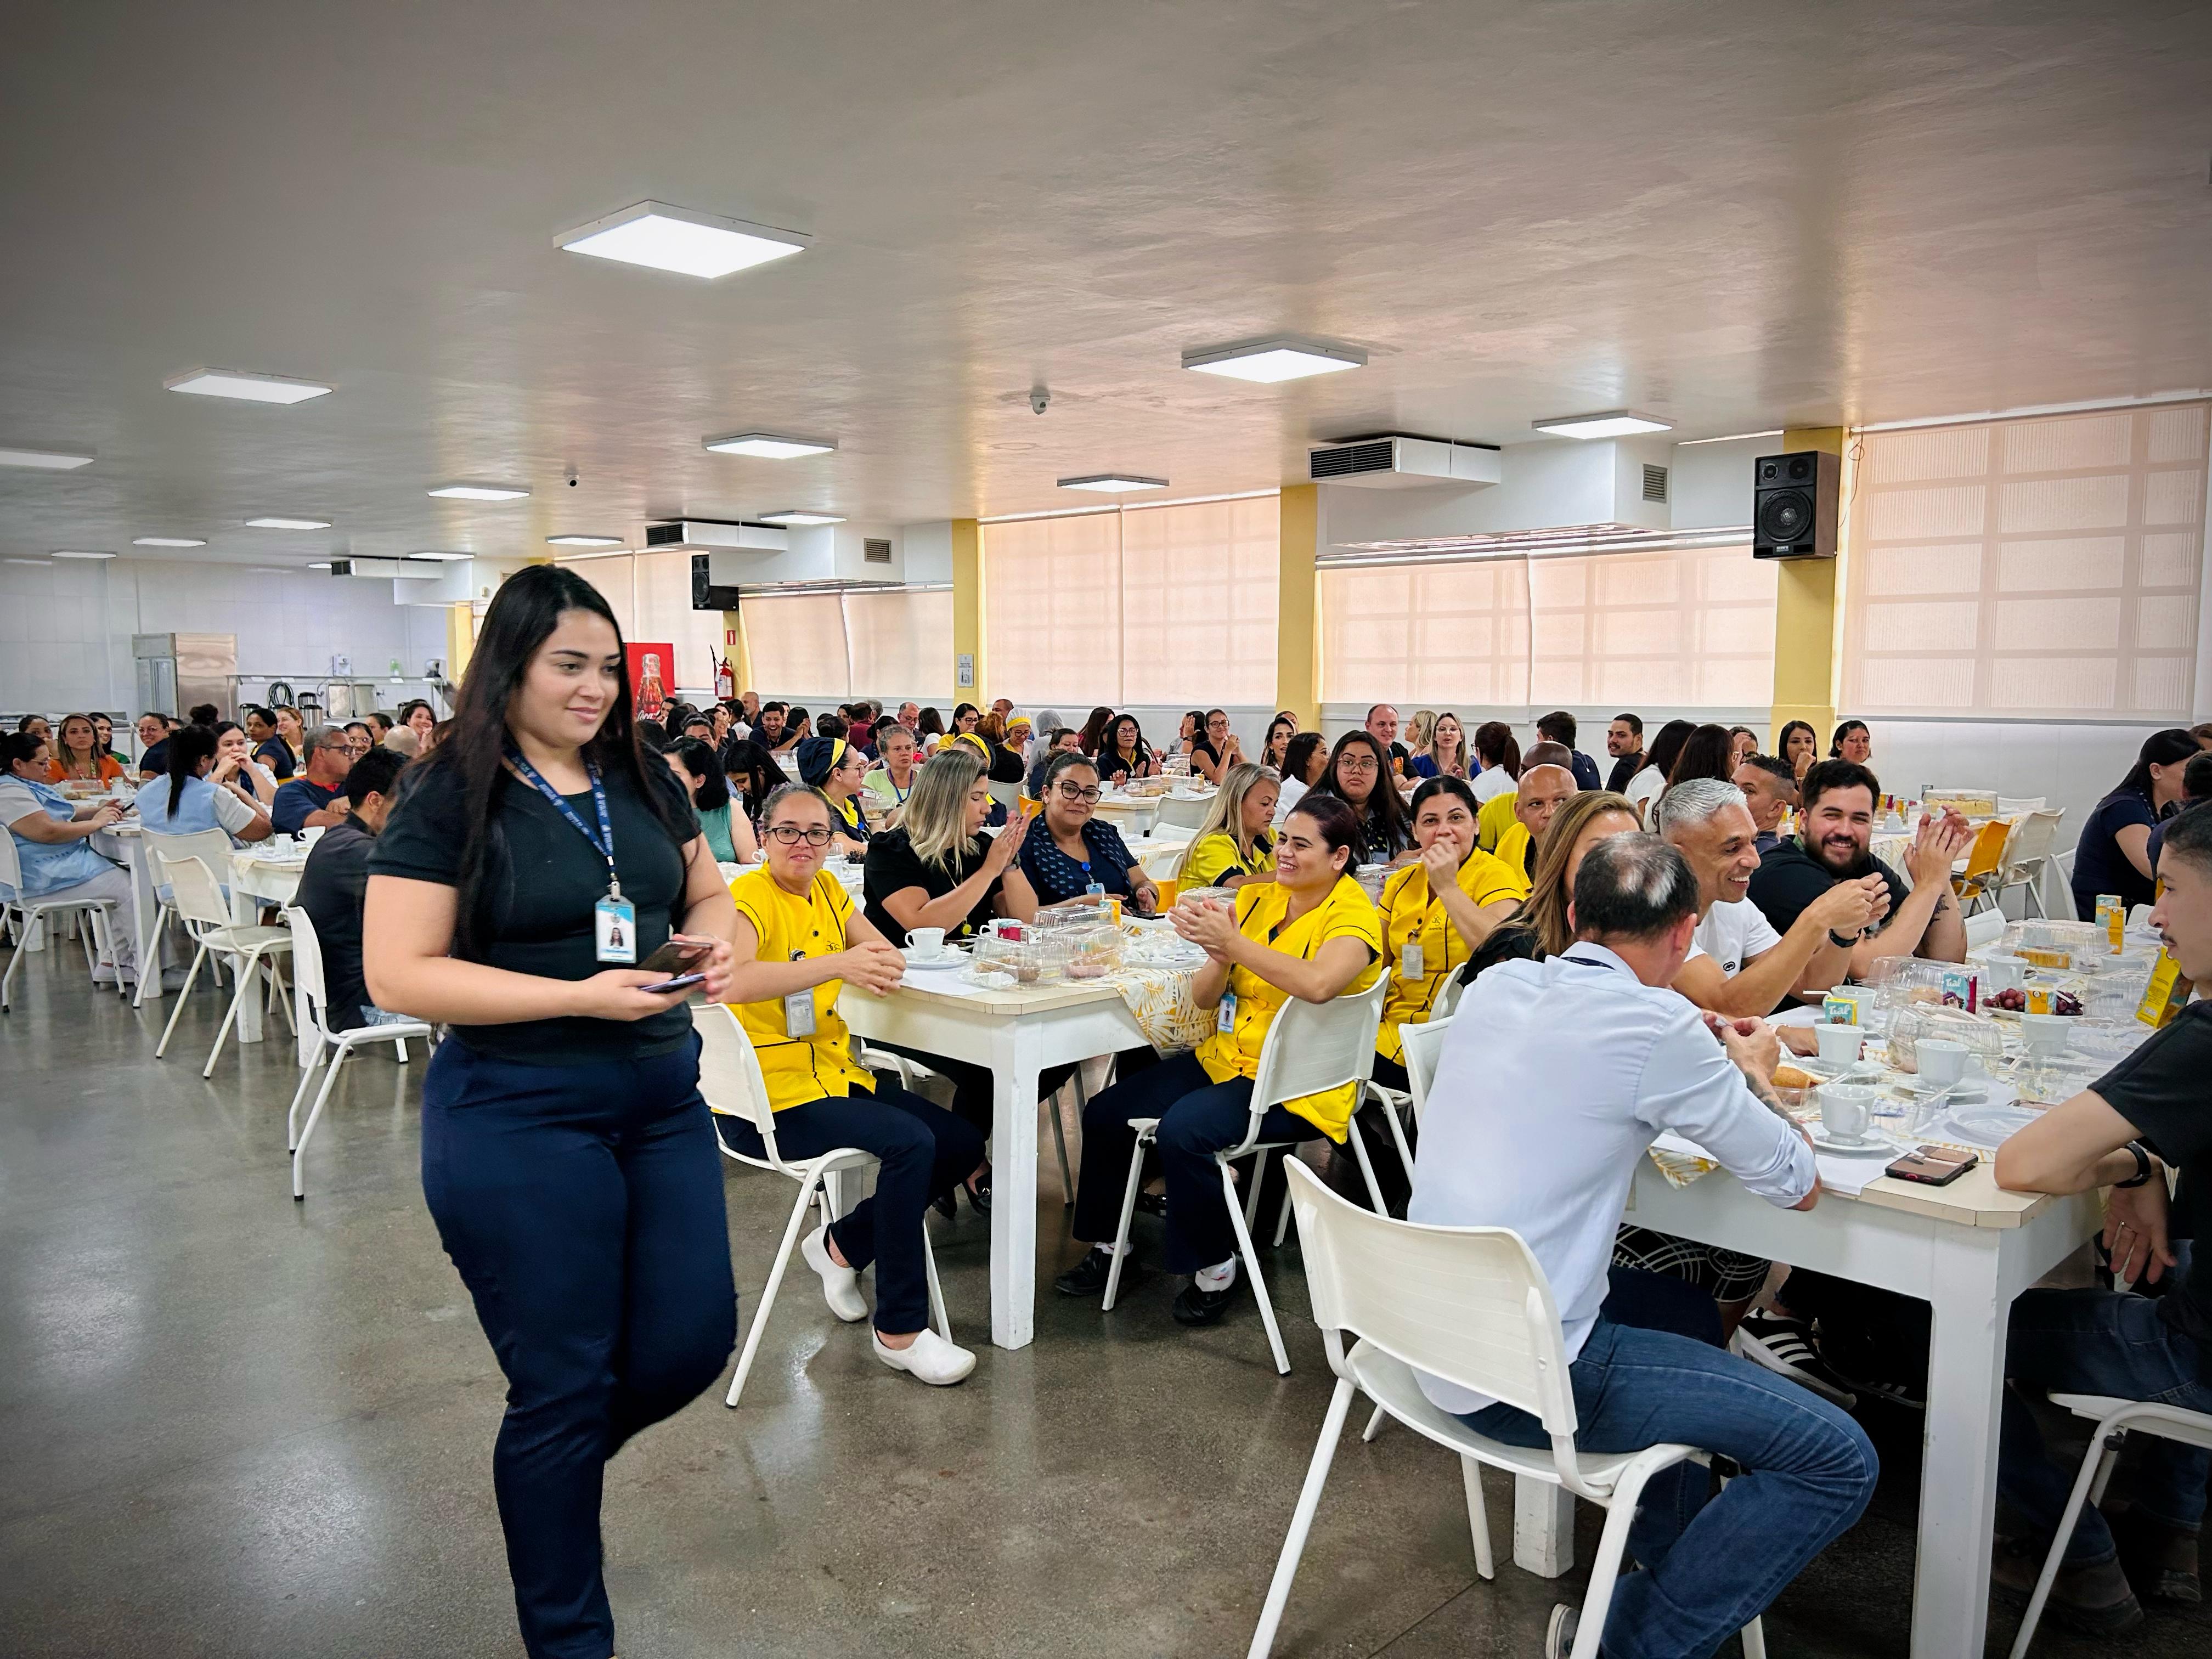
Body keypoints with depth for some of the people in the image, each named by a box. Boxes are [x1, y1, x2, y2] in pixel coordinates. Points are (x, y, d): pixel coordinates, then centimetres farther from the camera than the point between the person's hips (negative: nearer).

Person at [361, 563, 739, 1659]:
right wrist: (582, 997, -22)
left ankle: (548, 1464, 42)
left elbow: (707, 892, 18)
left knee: (693, 1341, 9)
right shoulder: (449, 799, -10)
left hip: (662, 1100, 6)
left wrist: (711, 940, -7)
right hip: (520, 1121, -6)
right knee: (563, 1383, 6)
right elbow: (398, 974, -15)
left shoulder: (641, 779, 7)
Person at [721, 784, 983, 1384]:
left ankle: (842, 1244, 18)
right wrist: (837, 963, -46)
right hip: (768, 1097, -9)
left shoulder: (826, 890, 10)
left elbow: (886, 953, 3)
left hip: (833, 1075, 9)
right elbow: (733, 981, -34)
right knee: (911, 1141, -26)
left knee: (963, 1143, 3)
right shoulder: (748, 897, -14)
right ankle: (900, 1332, -14)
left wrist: (878, 963, -23)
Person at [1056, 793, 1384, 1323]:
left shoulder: (1352, 915, -11)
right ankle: (1108, 1247, 22)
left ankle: (1215, 1270, -6)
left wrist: (1234, 944, -32)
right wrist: (1219, 956, -18)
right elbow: (1204, 997, 3)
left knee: (1183, 1130, -29)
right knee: (1105, 1112, 2)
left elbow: (1318, 984, -34)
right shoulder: (1257, 899, 7)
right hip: (1225, 1059, 8)